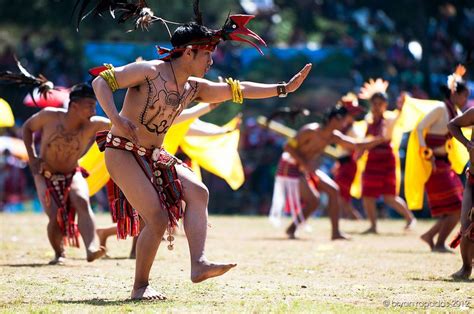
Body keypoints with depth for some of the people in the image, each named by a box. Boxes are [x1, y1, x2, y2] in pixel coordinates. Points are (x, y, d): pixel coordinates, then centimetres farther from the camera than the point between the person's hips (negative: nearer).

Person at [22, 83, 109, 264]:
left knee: (82, 202, -30)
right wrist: (32, 157, -9)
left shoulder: (92, 124, -17)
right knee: (55, 217, -16)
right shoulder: (49, 116, -19)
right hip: (46, 176, -1)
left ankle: (91, 248, -46)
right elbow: (27, 128, -1)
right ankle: (59, 254, 13)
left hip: (72, 174, 1)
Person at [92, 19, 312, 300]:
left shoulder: (193, 88, 8)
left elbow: (237, 90, 15)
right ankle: (140, 287, -4)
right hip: (123, 153, -8)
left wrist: (285, 88, 13)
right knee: (158, 219, -17)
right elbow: (101, 82, -15)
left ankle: (199, 263, -23)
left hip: (154, 157, 8)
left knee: (197, 192, -13)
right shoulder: (150, 72, -14)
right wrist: (116, 118, -31)